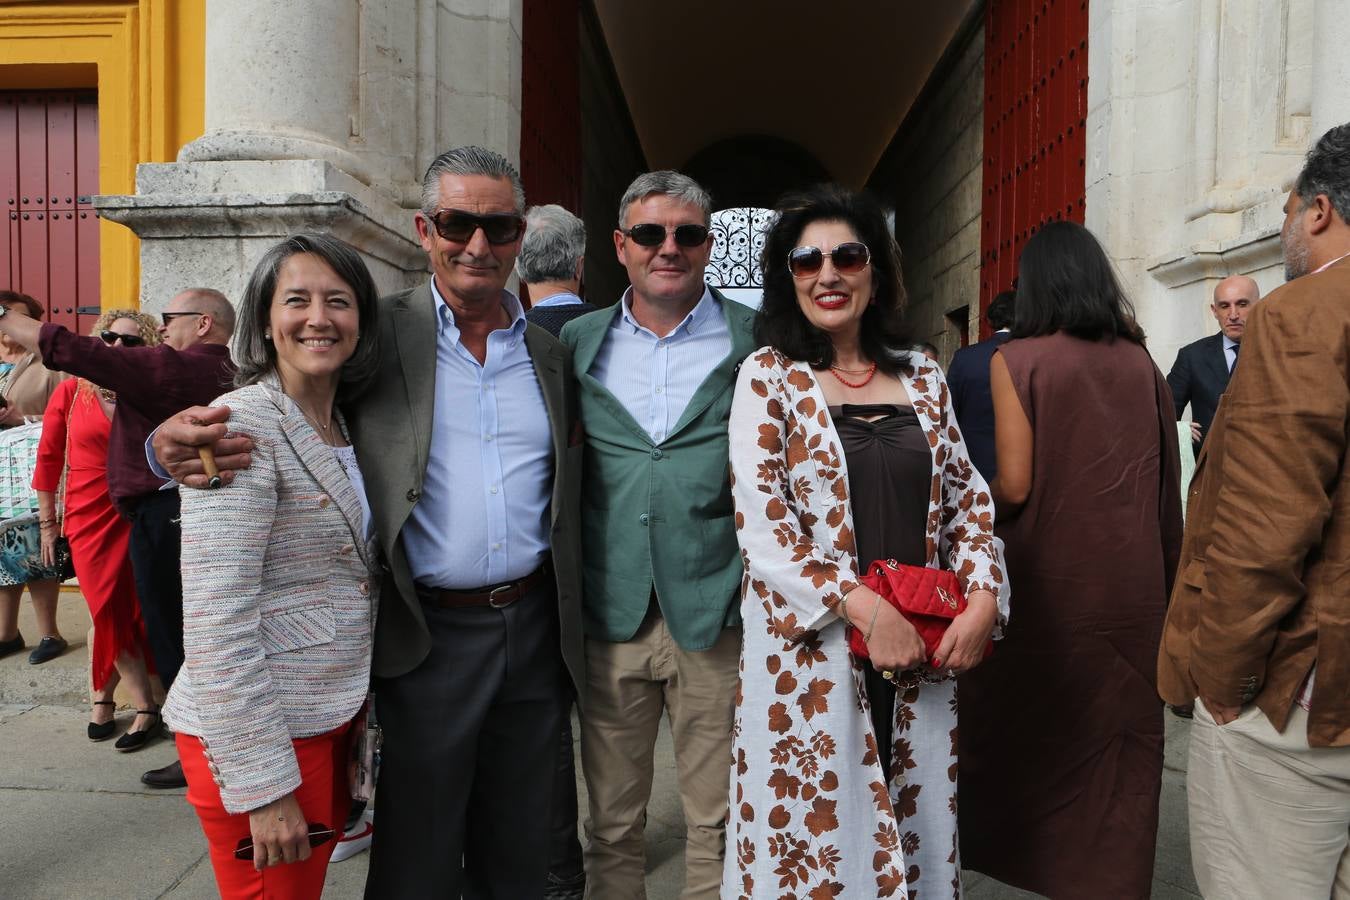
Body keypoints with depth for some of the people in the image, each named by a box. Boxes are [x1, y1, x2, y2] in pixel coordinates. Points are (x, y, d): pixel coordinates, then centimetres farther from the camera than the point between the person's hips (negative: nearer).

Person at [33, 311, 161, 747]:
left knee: (117, 614, 5)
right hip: (88, 518, 0)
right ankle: (146, 708, 17)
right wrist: (48, 522, 5)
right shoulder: (71, 391, -2)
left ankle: (103, 698, 22)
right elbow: (48, 458, 4)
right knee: (110, 615, 4)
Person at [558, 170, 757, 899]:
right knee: (611, 824, 16)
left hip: (715, 618, -2)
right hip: (610, 618, 2)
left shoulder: (757, 341, 0)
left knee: (716, 822, 12)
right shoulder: (577, 342, 7)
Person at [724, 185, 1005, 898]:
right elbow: (760, 520, -11)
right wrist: (867, 607, -17)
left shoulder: (922, 378, 10)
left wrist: (983, 599, -4)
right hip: (809, 652, -3)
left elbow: (967, 499, 11)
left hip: (924, 651, 4)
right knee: (815, 841, 7)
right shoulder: (768, 377, -2)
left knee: (917, 830, 14)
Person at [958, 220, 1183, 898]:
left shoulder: (1018, 360, -11)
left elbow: (1014, 486, -16)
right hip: (1131, 581, 4)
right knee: (1118, 728, 16)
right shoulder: (1141, 363, 3)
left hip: (1048, 579, -4)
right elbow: (1162, 482, 7)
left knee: (1030, 726, 14)